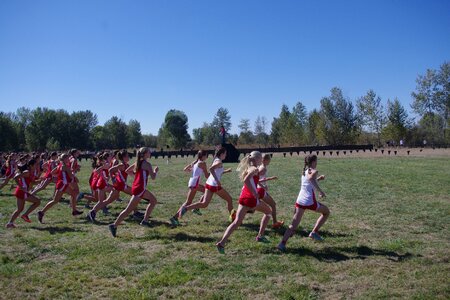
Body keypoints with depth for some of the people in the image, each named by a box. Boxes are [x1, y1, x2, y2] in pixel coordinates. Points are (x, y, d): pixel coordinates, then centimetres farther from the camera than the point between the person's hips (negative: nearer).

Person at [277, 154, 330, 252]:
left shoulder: (304, 172, 17)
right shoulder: (314, 171, -6)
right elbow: (311, 179, -30)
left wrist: (318, 179, 24)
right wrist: (320, 191, -27)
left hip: (300, 201, 6)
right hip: (310, 202, -6)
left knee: (293, 225, 4)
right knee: (326, 212, 22)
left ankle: (282, 243, -13)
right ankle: (314, 232, 13)